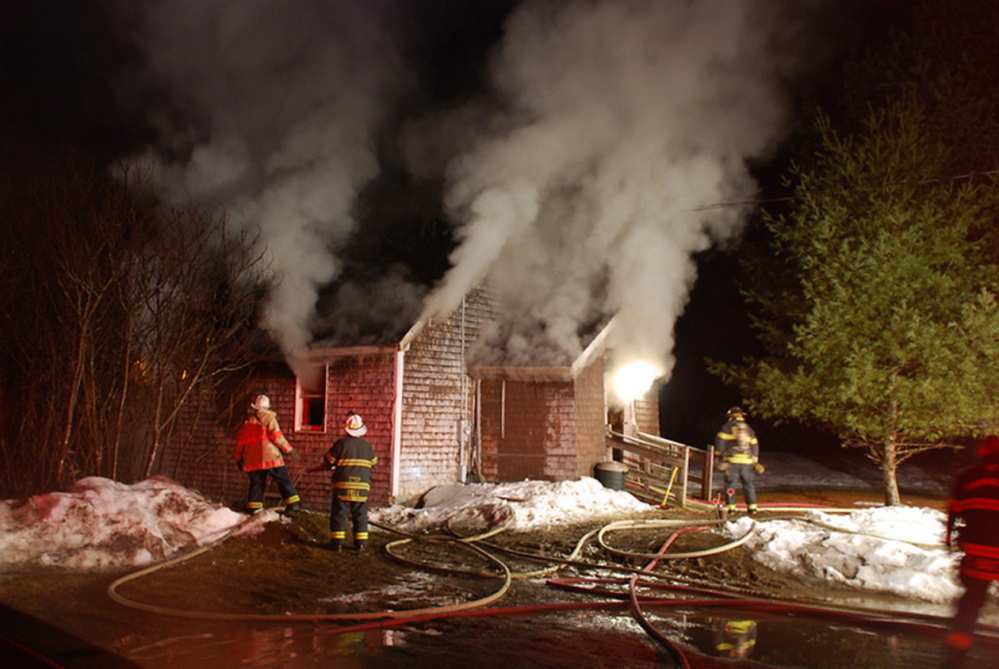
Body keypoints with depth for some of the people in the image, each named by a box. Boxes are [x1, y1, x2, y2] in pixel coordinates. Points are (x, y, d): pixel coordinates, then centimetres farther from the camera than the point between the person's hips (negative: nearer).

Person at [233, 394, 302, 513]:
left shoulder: (247, 421, 15)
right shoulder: (268, 417, 1)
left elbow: (240, 440, 17)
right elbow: (276, 435, -9)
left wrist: (238, 458, 25)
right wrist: (289, 449, -7)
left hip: (252, 459, 4)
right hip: (270, 457, -4)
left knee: (256, 483, 12)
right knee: (284, 480, 0)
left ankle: (252, 508, 6)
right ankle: (293, 503, -5)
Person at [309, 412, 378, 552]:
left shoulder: (341, 443, -7)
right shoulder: (367, 445, 3)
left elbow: (327, 462, -1)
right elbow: (373, 463, 12)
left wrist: (317, 468, 19)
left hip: (343, 485, -3)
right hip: (362, 486, 3)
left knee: (339, 514, 4)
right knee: (360, 514, 10)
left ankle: (337, 541, 2)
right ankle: (360, 542, 10)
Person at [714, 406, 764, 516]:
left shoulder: (727, 426, 6)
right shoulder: (748, 428, 18)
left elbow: (720, 440, -2)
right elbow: (754, 445, 18)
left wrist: (718, 453, 10)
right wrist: (755, 461, 23)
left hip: (732, 460, -3)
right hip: (747, 461, 3)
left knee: (730, 483, 0)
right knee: (749, 484, 9)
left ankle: (731, 506, -5)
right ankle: (752, 506, 7)